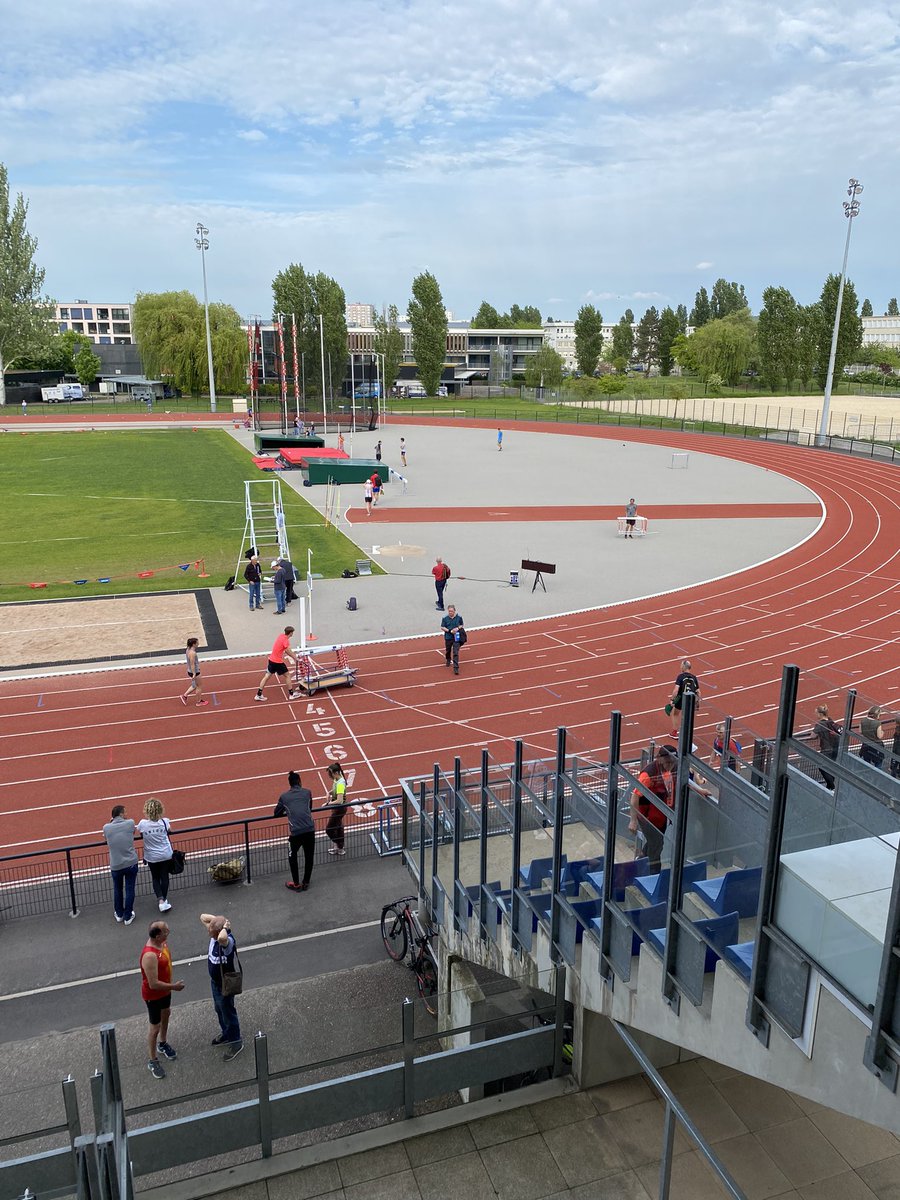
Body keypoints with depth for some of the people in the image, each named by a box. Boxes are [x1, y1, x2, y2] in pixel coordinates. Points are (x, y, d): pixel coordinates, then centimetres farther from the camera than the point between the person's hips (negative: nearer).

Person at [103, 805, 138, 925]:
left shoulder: (106, 827, -5)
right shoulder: (130, 823, -8)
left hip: (115, 865, 1)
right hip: (131, 863, -1)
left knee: (117, 890, 21)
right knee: (130, 890, 11)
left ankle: (119, 915, 35)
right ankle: (128, 917, 20)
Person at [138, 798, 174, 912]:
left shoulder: (143, 823, -22)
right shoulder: (165, 822, -19)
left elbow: (141, 834, -1)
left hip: (151, 856, 0)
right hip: (166, 855, 0)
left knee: (155, 878, 16)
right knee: (164, 877, 17)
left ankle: (161, 901, 3)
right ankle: (164, 899, 30)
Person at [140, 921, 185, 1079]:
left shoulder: (162, 942, -12)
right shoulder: (150, 956, -39)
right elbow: (153, 984, -35)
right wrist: (174, 986, -23)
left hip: (165, 989, 9)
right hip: (153, 995, -8)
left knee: (166, 1014, 28)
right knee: (155, 1027, 8)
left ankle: (162, 1044, 53)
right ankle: (153, 1061, 29)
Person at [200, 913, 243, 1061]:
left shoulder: (228, 940, -37)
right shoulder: (214, 934, -13)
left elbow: (221, 938, -63)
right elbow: (203, 916, -3)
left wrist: (225, 927, -43)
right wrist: (218, 920, -18)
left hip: (225, 984, -8)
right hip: (215, 981, 8)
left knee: (228, 1013, 13)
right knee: (219, 1010, 28)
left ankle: (236, 1042, 34)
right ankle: (226, 1034, 51)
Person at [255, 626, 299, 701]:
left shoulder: (281, 635, 5)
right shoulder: (286, 640, -19)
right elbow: (288, 651, -20)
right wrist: (295, 659, -8)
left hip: (271, 659, 7)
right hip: (278, 662, -7)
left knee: (267, 676, 12)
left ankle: (258, 695, 13)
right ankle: (291, 694, 18)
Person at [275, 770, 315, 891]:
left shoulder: (284, 796, 8)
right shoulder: (307, 792, 11)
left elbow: (277, 813, 20)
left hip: (295, 832, -1)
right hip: (310, 829, 1)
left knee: (292, 856, 22)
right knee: (309, 856, 19)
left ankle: (296, 884, 28)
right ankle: (306, 882, 30)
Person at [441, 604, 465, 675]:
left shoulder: (459, 618, -5)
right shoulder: (445, 618, -7)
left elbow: (461, 625, 8)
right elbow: (442, 627, -5)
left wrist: (458, 628, -14)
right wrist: (450, 631, -17)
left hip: (456, 637, -1)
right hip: (448, 637, 1)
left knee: (456, 653, -10)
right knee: (448, 650, 21)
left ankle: (456, 668, -11)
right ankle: (448, 660, 53)